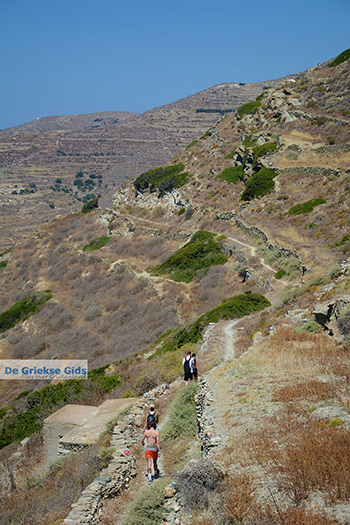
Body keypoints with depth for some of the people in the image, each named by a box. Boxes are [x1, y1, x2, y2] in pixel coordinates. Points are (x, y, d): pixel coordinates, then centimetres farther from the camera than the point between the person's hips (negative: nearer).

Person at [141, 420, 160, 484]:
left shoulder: (146, 432, -3)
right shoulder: (156, 432, -9)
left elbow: (142, 440, 5)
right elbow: (158, 442, -15)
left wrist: (143, 443, 29)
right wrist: (159, 451, -14)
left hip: (148, 449, 0)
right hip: (154, 449, 0)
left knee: (149, 463, -3)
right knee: (155, 462, 22)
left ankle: (150, 478, -17)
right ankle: (156, 473, 46)